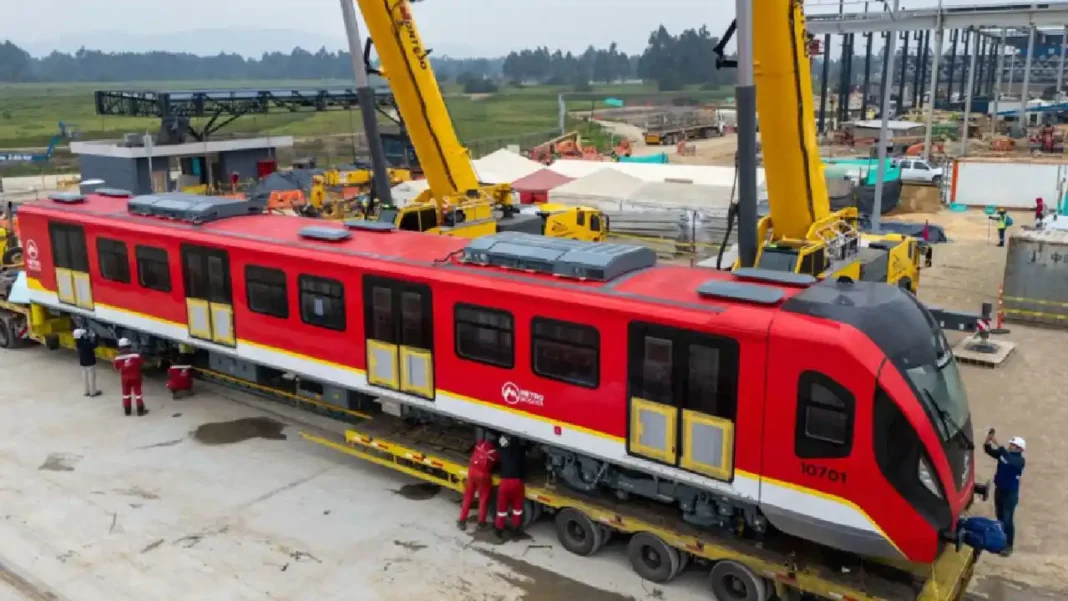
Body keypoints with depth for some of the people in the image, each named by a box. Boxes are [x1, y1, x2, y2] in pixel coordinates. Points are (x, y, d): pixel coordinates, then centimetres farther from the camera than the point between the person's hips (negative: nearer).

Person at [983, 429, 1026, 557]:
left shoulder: (1020, 460, -15)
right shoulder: (1004, 454, 2)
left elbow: (1009, 460, -35)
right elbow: (989, 450, 2)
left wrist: (998, 444, -42)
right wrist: (988, 440, -19)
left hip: (1011, 493, -6)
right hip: (999, 491, 6)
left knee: (1007, 520, -5)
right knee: (1000, 518, 14)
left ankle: (1009, 546, 2)